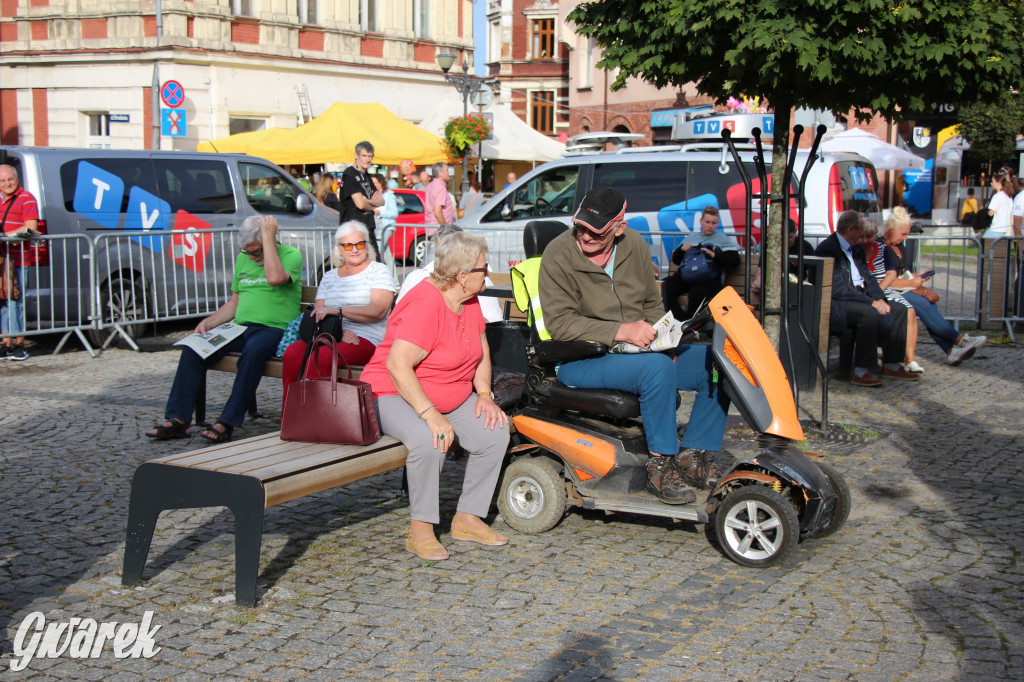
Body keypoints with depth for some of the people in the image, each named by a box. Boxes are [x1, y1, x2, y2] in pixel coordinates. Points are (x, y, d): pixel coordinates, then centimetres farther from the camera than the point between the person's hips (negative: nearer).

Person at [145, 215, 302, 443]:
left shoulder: (291, 255, -3)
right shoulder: (243, 259, 18)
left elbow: (275, 278, -25)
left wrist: (268, 237, -17)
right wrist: (208, 322, 7)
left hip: (274, 329, -6)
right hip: (240, 328, 6)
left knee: (253, 351, -38)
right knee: (192, 348, -14)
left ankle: (227, 423, -32)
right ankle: (178, 419, -13)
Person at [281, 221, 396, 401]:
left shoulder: (378, 271, 7)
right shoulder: (329, 277, 22)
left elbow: (378, 311, -9)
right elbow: (318, 314, 10)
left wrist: (338, 310, -17)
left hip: (366, 338, -5)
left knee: (318, 358, -33)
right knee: (291, 354, -26)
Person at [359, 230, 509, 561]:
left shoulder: (469, 301, 2)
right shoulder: (426, 305, -25)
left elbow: (481, 351, 15)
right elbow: (396, 365, -32)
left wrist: (484, 393, -3)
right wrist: (431, 414, -35)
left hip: (453, 398, 8)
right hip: (395, 395, -8)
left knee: (495, 431, -13)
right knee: (429, 440, -36)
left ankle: (467, 518, 0)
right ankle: (420, 530, -19)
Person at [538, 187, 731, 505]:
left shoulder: (635, 246, 6)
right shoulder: (559, 255, -12)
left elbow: (653, 305, 17)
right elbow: (559, 322, -19)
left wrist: (658, 335, -4)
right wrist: (620, 331, -28)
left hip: (638, 348, 7)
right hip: (580, 361, -7)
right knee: (657, 367, -34)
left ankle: (693, 455, -1)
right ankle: (661, 466, -22)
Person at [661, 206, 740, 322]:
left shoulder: (723, 238, 20)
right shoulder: (691, 237, 31)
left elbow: (735, 261, 6)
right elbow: (675, 259, 30)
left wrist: (714, 255, -7)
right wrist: (682, 249, 9)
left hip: (709, 278, -4)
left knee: (697, 292, -39)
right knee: (667, 286, -28)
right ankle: (679, 321, -29)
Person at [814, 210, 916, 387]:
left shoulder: (856, 249, 17)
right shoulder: (827, 248, -14)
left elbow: (868, 278, 17)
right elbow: (837, 288, -21)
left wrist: (880, 299, -4)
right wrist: (871, 302, -21)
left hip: (862, 298, 10)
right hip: (836, 304, -10)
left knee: (899, 310, 1)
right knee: (870, 313, -33)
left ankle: (891, 365, 5)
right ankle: (859, 372, -26)